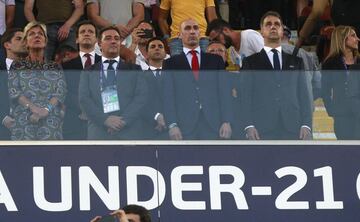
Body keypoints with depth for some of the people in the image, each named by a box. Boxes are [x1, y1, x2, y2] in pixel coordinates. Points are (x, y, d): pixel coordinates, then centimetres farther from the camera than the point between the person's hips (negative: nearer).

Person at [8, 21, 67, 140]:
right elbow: (13, 91, 0)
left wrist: (46, 109, -16)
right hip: (23, 123, -1)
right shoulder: (17, 66, 13)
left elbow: (61, 92, 3)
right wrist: (33, 107, -17)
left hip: (51, 124, 1)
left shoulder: (55, 67, 16)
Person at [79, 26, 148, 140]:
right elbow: (84, 99, 5)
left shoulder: (134, 70, 17)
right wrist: (104, 120, -11)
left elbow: (142, 96, 5)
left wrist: (124, 120, -10)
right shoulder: (88, 72, 17)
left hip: (129, 132, 0)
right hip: (99, 133, 0)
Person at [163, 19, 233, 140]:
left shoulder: (215, 60, 16)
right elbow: (168, 95, 3)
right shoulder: (171, 63, 12)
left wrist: (226, 122, -3)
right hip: (184, 125, -1)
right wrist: (172, 125, -10)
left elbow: (225, 91, 10)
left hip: (213, 124, 1)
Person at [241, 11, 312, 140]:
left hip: (292, 129, 2)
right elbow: (246, 95, 6)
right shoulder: (251, 62, 14)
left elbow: (303, 94, 15)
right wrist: (249, 126, -8)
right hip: (262, 130, -2)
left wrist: (306, 124, 1)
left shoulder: (295, 62, 20)